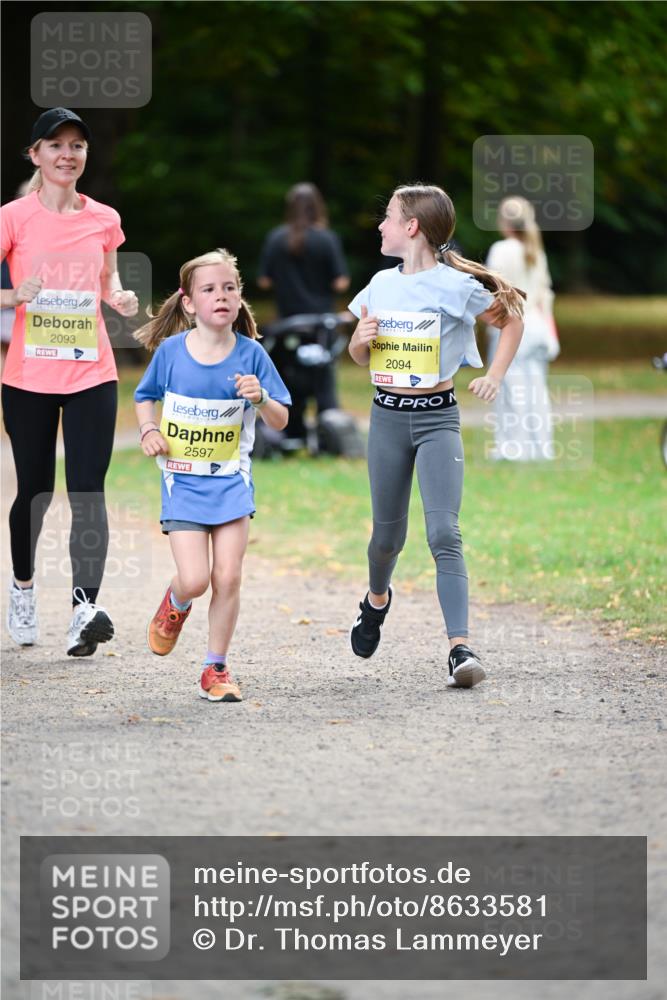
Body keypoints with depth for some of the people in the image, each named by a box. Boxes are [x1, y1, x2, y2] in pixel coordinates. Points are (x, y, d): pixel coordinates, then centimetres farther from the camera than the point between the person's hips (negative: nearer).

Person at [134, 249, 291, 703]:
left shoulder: (250, 354, -6)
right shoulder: (171, 351, -6)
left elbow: (281, 421, -3)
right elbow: (145, 397, 12)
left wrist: (260, 397, -23)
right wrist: (149, 431, -7)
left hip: (231, 479, 1)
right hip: (183, 479, -1)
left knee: (228, 577, -6)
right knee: (195, 580, -12)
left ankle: (216, 669, 10)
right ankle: (175, 604, 26)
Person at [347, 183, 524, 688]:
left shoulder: (455, 285, -7)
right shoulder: (381, 284, 8)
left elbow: (512, 321, 6)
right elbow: (360, 355, 18)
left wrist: (495, 375, -5)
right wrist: (362, 338, -4)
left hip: (437, 418, -5)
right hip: (387, 418, 5)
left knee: (444, 533, -17)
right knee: (388, 534, 13)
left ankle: (461, 648, -22)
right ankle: (377, 598, 46)